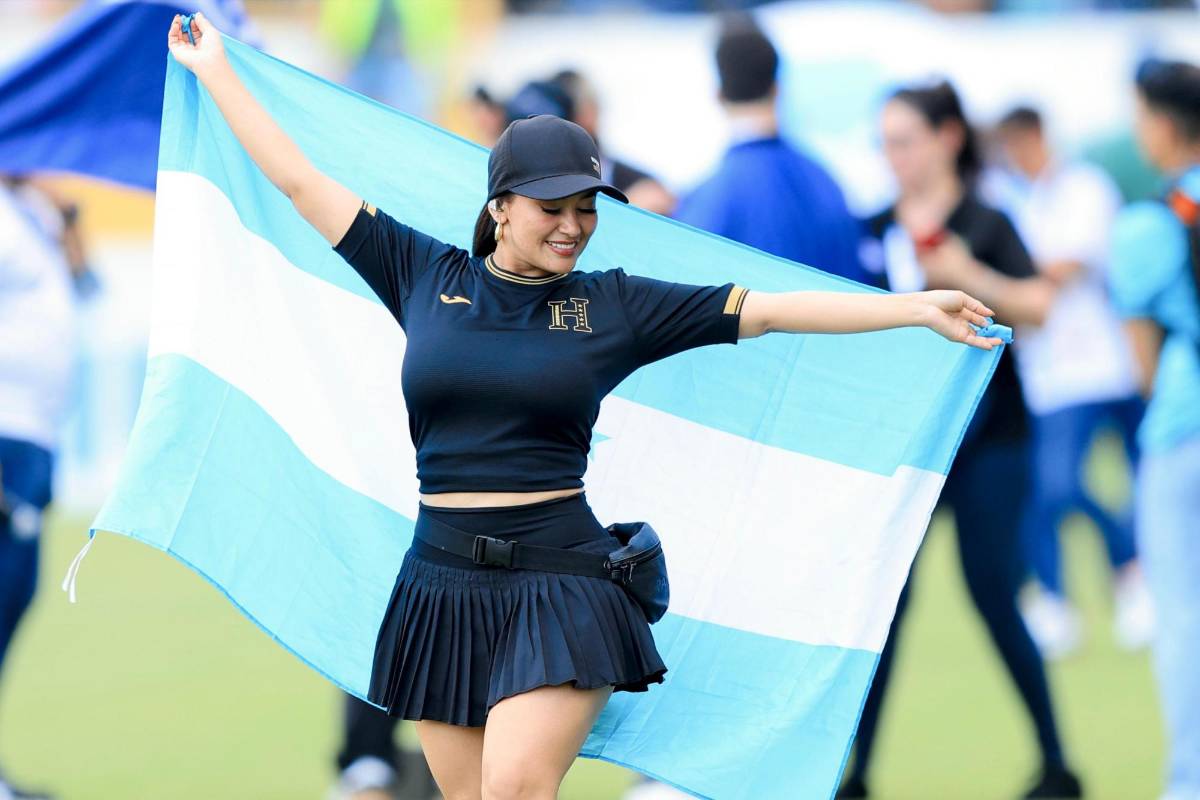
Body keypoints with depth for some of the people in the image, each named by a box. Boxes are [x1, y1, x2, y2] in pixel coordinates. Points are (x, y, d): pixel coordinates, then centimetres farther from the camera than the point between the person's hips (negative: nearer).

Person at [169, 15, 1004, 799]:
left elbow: (771, 309, 2)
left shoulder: (613, 307, 3)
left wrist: (917, 308, -1)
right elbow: (300, 180, 12)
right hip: (443, 581, 3)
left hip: (560, 582, -2)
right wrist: (217, 71, 16)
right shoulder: (425, 277, 6)